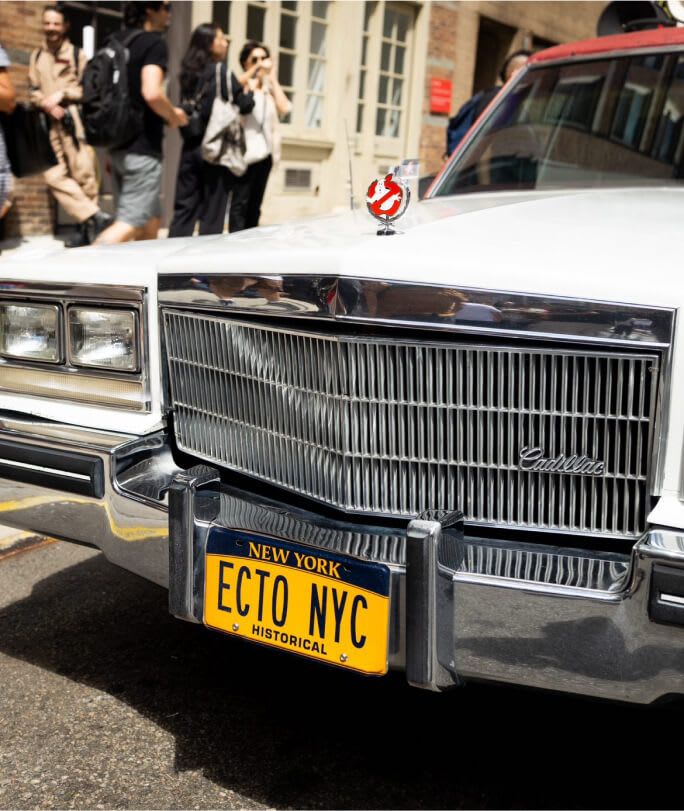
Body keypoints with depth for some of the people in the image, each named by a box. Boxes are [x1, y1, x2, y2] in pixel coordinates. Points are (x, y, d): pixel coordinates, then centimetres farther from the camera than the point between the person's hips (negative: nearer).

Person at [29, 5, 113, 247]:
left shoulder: (77, 54, 4)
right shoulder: (36, 56, 16)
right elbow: (34, 90, 14)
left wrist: (62, 94, -10)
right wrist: (46, 104, -6)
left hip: (75, 119, -5)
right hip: (50, 123, 5)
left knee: (83, 174, -6)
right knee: (54, 175, -4)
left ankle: (88, 228, 1)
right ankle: (95, 217, -1)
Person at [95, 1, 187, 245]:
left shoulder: (116, 41, 14)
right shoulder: (154, 43, -11)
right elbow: (152, 93, -25)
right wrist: (174, 116, -7)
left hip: (118, 144, 9)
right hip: (142, 148, -9)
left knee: (150, 220, 18)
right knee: (131, 223, -8)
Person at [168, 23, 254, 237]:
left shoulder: (188, 73, 10)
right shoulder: (220, 71, -7)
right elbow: (245, 105, -8)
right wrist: (250, 92, 15)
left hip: (190, 147, 6)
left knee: (184, 208, 7)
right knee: (212, 214, 0)